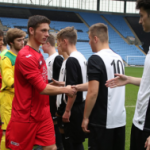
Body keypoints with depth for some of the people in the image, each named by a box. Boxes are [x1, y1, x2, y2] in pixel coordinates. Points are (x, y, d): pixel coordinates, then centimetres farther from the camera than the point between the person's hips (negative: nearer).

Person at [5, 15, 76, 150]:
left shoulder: (39, 54, 10)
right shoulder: (26, 56, -19)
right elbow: (43, 88, -20)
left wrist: (57, 84, 3)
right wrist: (65, 90, -8)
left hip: (43, 115, 8)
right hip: (25, 117, -8)